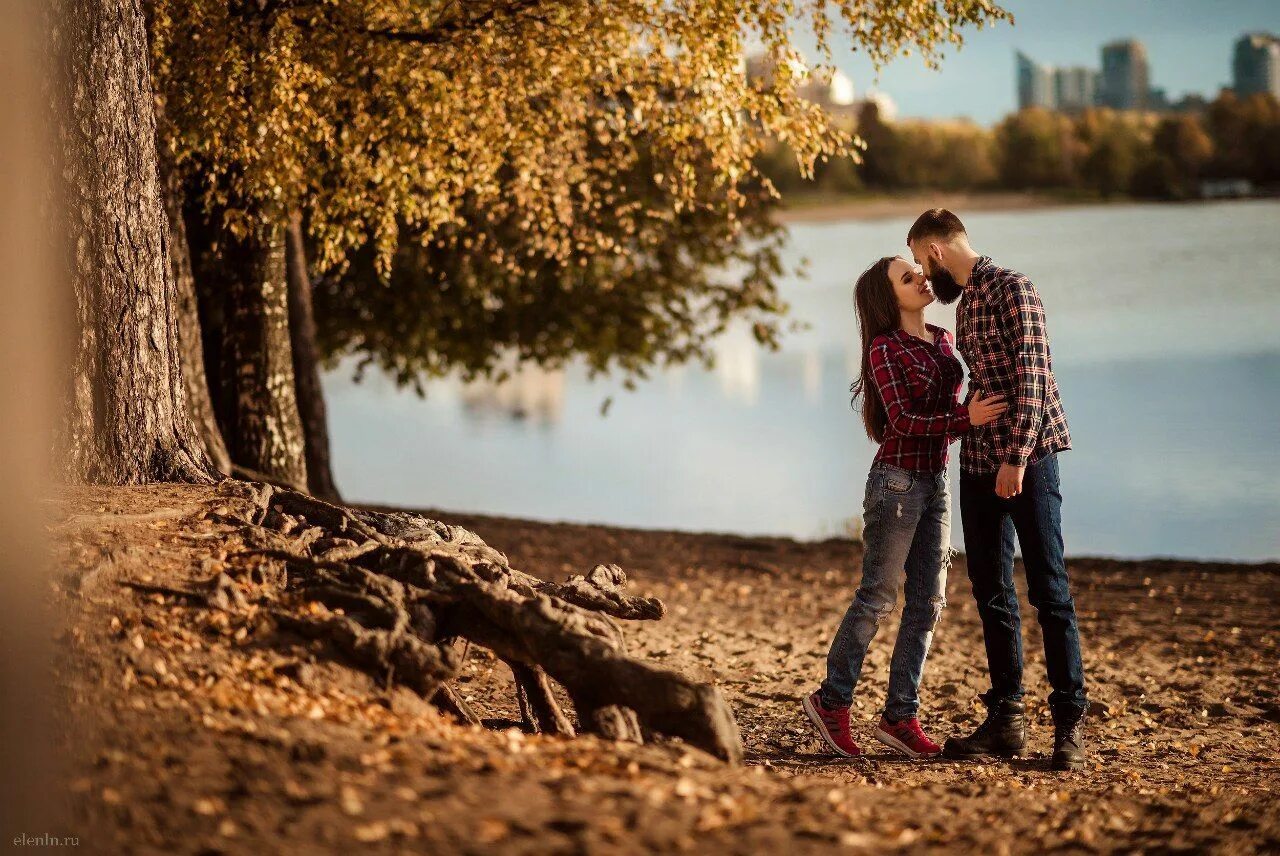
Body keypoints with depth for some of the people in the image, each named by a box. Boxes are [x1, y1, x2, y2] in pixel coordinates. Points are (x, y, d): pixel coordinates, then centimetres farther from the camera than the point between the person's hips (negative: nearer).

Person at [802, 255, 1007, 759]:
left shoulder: (943, 341, 12)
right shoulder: (885, 348, -10)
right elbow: (902, 420, -18)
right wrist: (966, 418, -27)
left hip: (935, 484, 7)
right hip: (897, 481, -7)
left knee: (927, 604, 4)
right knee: (877, 597, -3)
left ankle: (900, 716, 9)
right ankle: (831, 701, 9)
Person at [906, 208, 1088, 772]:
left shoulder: (1011, 288, -10)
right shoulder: (964, 302, 16)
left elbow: (1033, 378, -17)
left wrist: (1017, 459, -22)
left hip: (1027, 458, -9)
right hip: (979, 461, 9)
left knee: (1049, 591, -6)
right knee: (991, 594, 9)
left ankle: (1070, 724, -4)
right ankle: (1006, 718, 14)